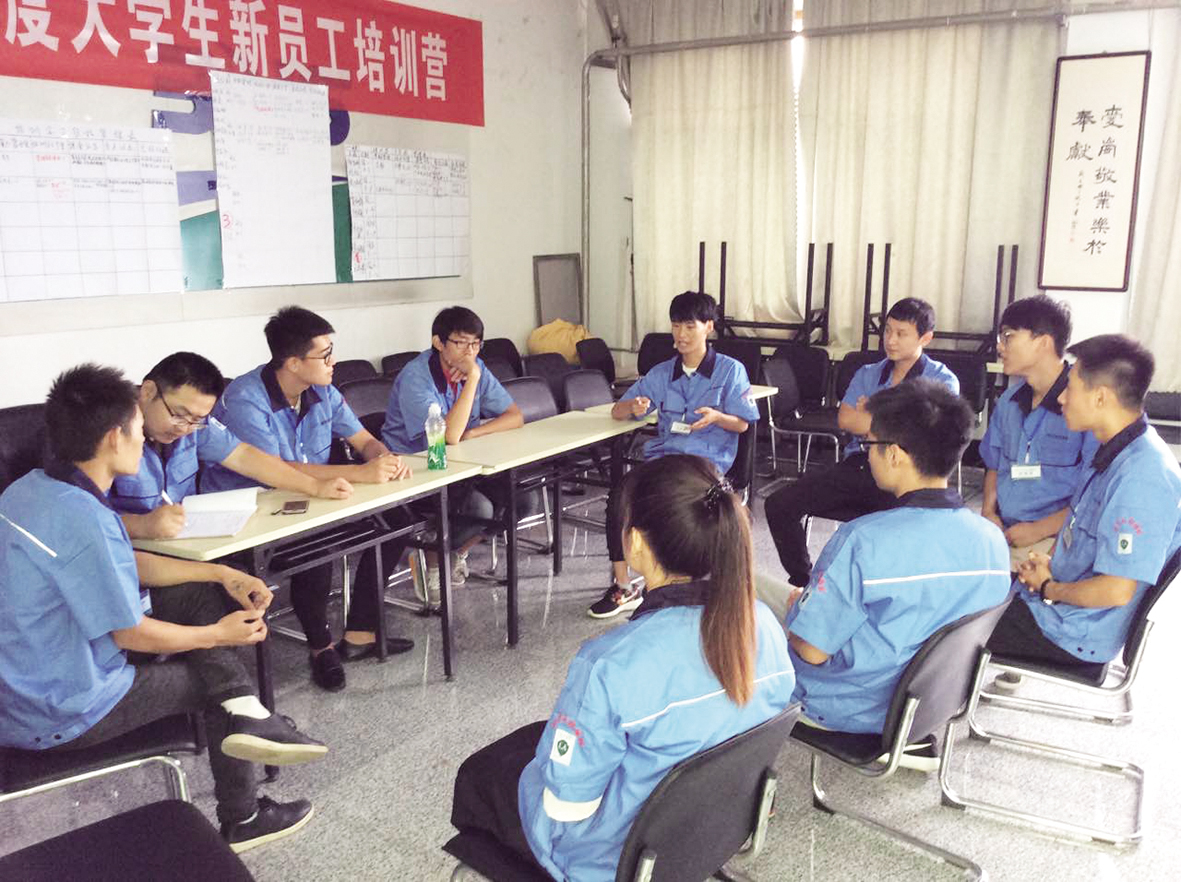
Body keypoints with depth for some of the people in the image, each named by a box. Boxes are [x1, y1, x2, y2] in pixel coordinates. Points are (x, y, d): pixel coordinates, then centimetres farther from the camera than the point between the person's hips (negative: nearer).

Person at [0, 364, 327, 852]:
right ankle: (241, 820, 26)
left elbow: (132, 566, 9)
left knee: (202, 594, 7)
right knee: (213, 679, 11)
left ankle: (244, 715, -3)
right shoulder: (83, 521, -30)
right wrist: (219, 635, -4)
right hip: (60, 716, -8)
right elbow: (134, 635, -20)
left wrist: (224, 574, 4)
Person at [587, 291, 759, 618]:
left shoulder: (730, 370, 5)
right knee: (619, 495, -25)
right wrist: (635, 407, -9)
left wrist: (716, 417, -18)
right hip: (663, 455, 4)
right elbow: (617, 410, 15)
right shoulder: (662, 373, 16)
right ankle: (622, 586, -15)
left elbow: (742, 425, 4)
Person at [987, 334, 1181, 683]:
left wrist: (1047, 587, -13)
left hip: (1073, 634, -8)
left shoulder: (1141, 477, -29)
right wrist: (1050, 564, 0)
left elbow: (1116, 590, -30)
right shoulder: (1114, 450, 2)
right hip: (1055, 592, 9)